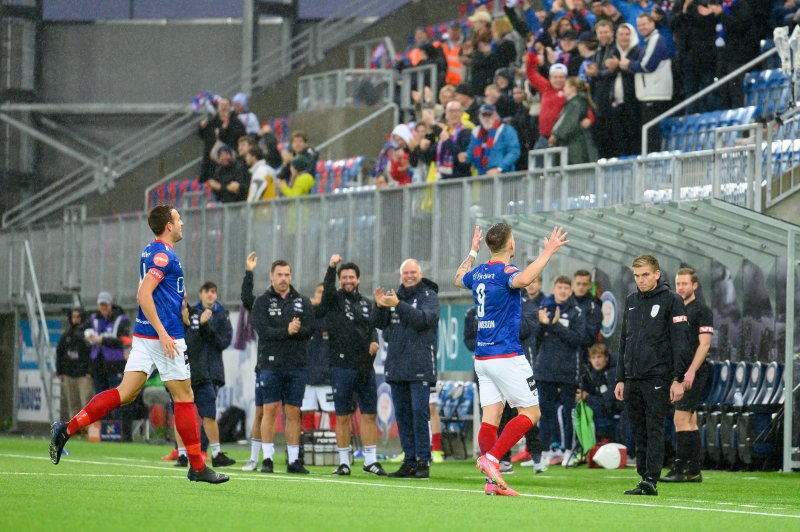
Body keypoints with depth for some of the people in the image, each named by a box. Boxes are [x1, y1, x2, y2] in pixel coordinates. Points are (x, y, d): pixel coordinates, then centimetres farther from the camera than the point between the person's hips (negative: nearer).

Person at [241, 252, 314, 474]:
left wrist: (296, 330, -18)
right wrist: (287, 332, -19)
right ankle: (267, 458, -1)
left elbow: (309, 330, 1)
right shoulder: (262, 301, 4)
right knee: (269, 410, -4)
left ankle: (294, 460, 6)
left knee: (293, 413, 3)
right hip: (270, 364, -2)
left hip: (297, 366, 2)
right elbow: (262, 330, -10)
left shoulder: (302, 302, 12)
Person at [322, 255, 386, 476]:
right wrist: (331, 268, -36)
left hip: (365, 367, 4)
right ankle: (344, 462, 7)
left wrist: (374, 342, -7)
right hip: (342, 367, -4)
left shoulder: (366, 303, 15)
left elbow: (372, 327, 16)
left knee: (369, 415, 4)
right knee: (343, 417, 1)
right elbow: (328, 290, -20)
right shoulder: (335, 300, 1)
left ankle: (371, 460, 9)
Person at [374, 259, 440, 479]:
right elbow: (382, 325, 15)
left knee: (419, 411, -10)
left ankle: (423, 462, -9)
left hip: (420, 365, -6)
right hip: (396, 365, 6)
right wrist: (380, 307, -3)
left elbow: (423, 319, -17)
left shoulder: (429, 296, 0)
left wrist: (397, 305, -24)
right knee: (402, 413, 6)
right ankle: (409, 461, 10)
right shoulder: (396, 295, 16)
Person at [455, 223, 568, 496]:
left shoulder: (478, 273, 10)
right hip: (506, 356, -8)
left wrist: (472, 252, 44)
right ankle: (491, 457, -14)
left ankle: (492, 480, -2)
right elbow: (523, 279, -38)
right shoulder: (505, 271, -13)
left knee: (490, 416, 3)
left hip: (482, 358, 8)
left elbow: (459, 279, 34)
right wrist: (548, 251, -33)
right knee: (530, 413, -1)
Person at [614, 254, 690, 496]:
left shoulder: (671, 300, -2)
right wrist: (620, 379, 17)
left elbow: (680, 342, -6)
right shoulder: (631, 301, 16)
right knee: (639, 432, 5)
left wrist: (678, 379, -12)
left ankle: (651, 480, -14)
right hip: (633, 379, 6)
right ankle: (643, 476, 8)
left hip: (658, 378, -6)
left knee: (654, 429, -11)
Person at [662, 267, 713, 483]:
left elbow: (704, 344, -13)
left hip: (693, 373, -8)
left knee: (681, 419, -13)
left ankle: (679, 469, -13)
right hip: (678, 373, 8)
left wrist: (691, 371, -21)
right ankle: (694, 471, 9)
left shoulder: (702, 311, -6)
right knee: (690, 421, 8)